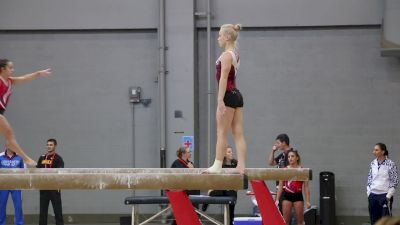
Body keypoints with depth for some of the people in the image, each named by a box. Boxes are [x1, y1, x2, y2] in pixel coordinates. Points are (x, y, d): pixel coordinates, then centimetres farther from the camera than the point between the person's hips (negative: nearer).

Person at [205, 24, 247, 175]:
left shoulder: (226, 55, -12)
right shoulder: (235, 54, 16)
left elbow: (223, 79, -17)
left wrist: (220, 101, -21)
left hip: (228, 95, -9)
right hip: (237, 95, 9)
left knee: (222, 132, -5)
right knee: (238, 134, 4)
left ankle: (217, 165, -3)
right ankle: (241, 165, 1)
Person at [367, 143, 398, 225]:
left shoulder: (391, 164, -9)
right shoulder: (372, 163, 6)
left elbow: (394, 181, -8)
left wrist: (388, 196, -12)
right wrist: (368, 193, 6)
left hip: (384, 195, -5)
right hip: (373, 195, 5)